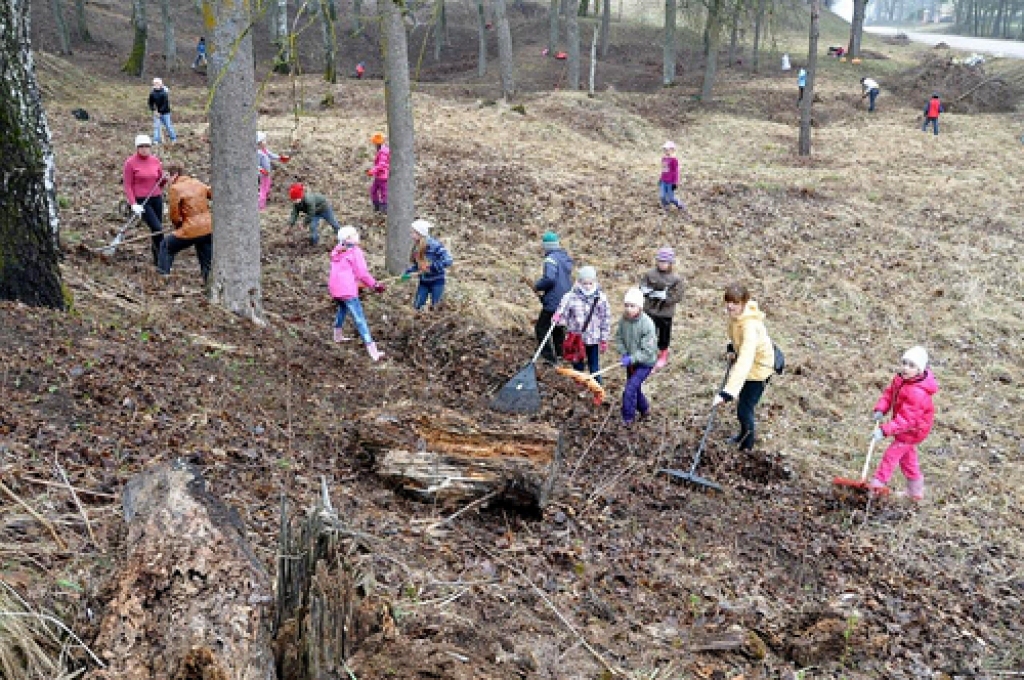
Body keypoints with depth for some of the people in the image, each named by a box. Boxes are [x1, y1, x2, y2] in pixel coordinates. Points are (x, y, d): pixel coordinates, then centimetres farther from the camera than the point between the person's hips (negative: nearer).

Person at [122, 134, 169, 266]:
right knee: (157, 229, -15)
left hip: (156, 199, 5)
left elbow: (161, 181, 17)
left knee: (157, 229, 10)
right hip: (141, 201, -5)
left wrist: (164, 179, -6)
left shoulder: (156, 161, 6)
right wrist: (133, 204, -15)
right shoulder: (130, 163, -6)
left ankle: (157, 259, 23)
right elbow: (128, 185, -6)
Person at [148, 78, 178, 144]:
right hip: (156, 113, 3)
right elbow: (150, 103, 7)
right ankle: (156, 140, 2)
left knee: (168, 126, 3)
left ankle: (174, 138, 19)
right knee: (156, 126, -2)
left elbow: (166, 103, -16)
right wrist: (154, 110, -8)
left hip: (165, 112, -3)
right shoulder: (152, 93, -1)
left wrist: (160, 112, -20)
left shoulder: (165, 92, -13)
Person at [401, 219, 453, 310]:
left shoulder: (434, 245, -22)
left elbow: (448, 260, -25)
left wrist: (433, 267, -27)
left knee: (434, 308, 2)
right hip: (423, 282, 6)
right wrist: (408, 273, -2)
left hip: (437, 282, -6)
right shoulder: (416, 247, 0)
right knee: (417, 306, 7)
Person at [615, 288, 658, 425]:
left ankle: (627, 418, 3)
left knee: (630, 389, -13)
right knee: (635, 388, 20)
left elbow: (648, 351, -26)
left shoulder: (647, 324, -28)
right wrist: (624, 354, -10)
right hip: (630, 361, 6)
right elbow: (619, 337, 4)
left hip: (645, 362, -6)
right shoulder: (624, 319, -11)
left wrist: (631, 359, -30)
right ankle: (644, 410, 45)